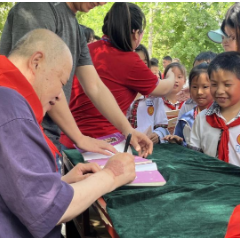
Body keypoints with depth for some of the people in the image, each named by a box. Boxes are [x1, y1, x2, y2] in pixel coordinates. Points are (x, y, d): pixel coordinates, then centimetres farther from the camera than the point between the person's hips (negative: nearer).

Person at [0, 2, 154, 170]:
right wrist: (79, 138, -15)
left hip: (49, 137, 8)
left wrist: (128, 129, 3)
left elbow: (95, 88, 12)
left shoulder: (77, 30, 14)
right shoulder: (39, 7, -12)